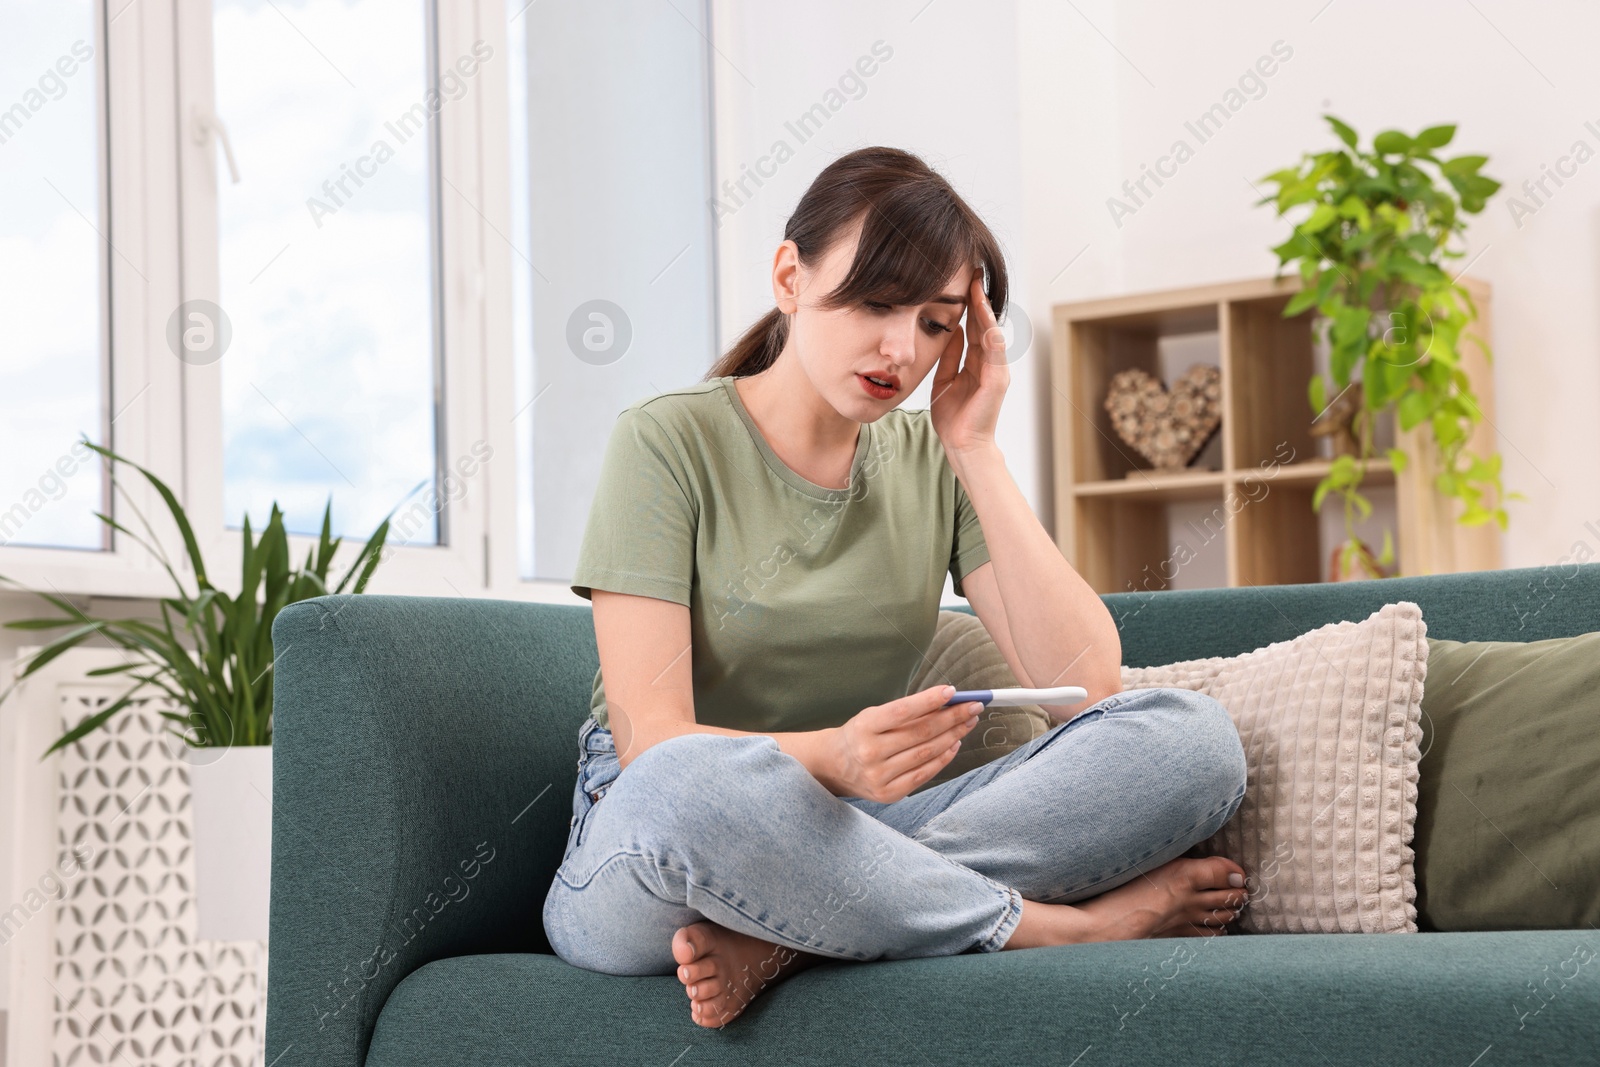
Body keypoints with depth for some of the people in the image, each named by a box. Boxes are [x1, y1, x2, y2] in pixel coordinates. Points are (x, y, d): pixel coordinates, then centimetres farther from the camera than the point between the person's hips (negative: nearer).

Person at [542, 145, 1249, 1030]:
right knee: (698, 787, -42)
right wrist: (834, 757, -36)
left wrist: (976, 452, -6)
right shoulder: (669, 443, -5)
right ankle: (1066, 927, -20)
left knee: (1195, 736, -15)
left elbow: (1085, 682, -4)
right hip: (645, 868, -4)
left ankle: (784, 940, -25)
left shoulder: (931, 463, 9)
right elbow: (653, 741, -17)